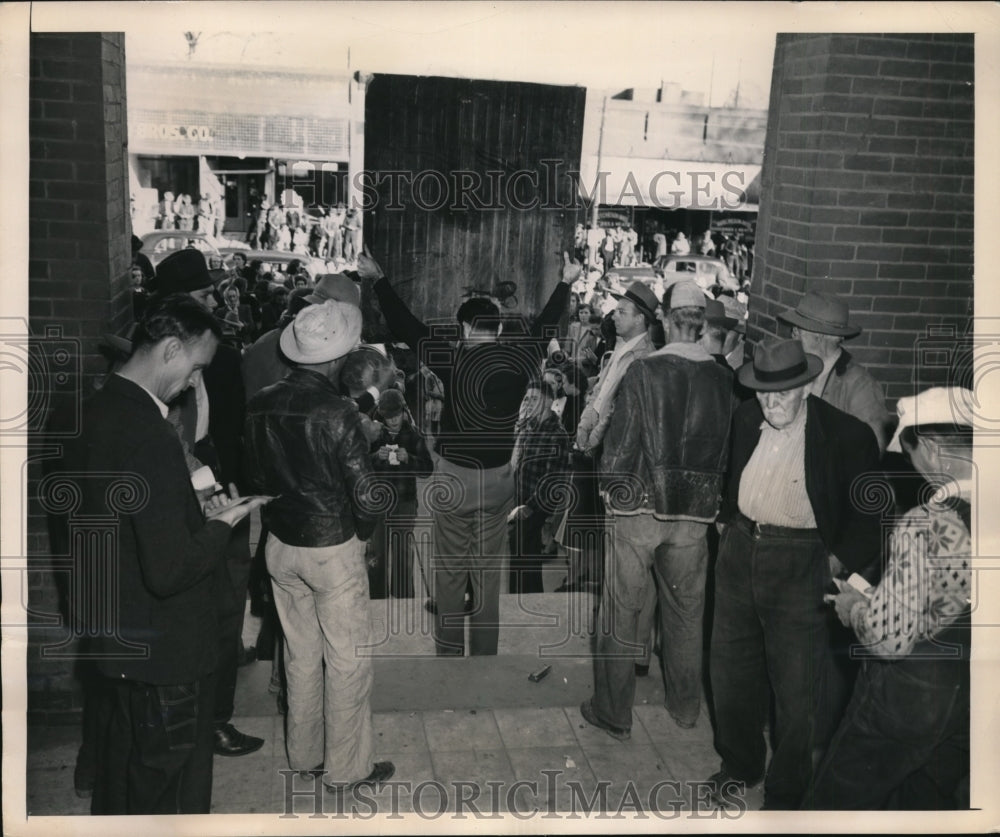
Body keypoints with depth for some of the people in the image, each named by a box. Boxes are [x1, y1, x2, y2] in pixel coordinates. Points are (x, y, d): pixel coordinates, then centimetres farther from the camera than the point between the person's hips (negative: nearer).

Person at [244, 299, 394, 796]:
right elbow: (364, 494, -18)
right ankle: (346, 768, 19)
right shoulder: (336, 414, -22)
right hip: (333, 548, -6)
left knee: (300, 654, 20)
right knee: (347, 660, 8)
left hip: (281, 544, 6)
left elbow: (257, 474, 7)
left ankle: (304, 755, 33)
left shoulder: (261, 404, -5)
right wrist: (364, 532, 1)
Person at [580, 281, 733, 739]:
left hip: (639, 508, -3)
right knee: (685, 610, 18)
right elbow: (728, 449, 3)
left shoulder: (643, 372, -12)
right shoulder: (724, 379, -3)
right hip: (695, 512, 3)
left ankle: (613, 712, 18)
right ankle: (685, 707, 32)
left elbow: (620, 443, -10)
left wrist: (609, 488, 6)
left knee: (623, 611, 8)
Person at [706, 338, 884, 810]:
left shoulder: (846, 435, -14)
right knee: (731, 670, 18)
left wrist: (841, 561, -16)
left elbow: (868, 514, -8)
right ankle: (740, 765, 39)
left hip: (800, 564, -5)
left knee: (797, 689, 3)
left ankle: (785, 794, 22)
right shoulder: (745, 420, 1)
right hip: (739, 552, 5)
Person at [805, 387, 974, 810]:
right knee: (925, 806, 25)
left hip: (910, 694, -7)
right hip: (977, 698, 7)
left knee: (834, 805, 15)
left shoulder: (925, 525, -28)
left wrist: (855, 608, -5)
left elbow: (889, 639, -26)